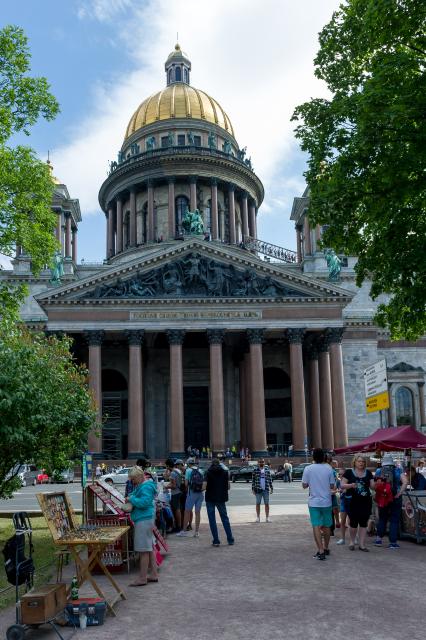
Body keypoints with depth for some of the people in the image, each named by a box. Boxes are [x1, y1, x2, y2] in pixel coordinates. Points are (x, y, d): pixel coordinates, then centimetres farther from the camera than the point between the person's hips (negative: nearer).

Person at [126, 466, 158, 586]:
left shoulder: (146, 487, -15)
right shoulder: (141, 486, 16)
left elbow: (144, 502, -24)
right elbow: (139, 499, 29)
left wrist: (131, 498, -13)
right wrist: (131, 498, 8)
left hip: (144, 520, -11)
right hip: (145, 519, 11)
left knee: (144, 549, -5)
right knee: (149, 548, 16)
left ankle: (142, 578, 0)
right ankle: (153, 574, 24)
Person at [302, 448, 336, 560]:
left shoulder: (308, 469, -8)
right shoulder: (328, 468, -5)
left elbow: (304, 485, -3)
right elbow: (332, 486, 0)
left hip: (314, 502, -2)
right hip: (326, 501, 2)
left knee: (316, 526, -2)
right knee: (326, 526, 16)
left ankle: (321, 551, -11)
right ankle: (326, 549, 29)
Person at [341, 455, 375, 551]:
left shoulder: (368, 473, 10)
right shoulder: (349, 472, -1)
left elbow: (372, 486, 14)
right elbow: (342, 485, -3)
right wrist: (351, 485, -21)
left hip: (366, 501, 3)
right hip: (353, 502, -3)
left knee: (364, 523, 3)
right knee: (353, 523, 0)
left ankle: (362, 544, 11)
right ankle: (352, 541, 23)